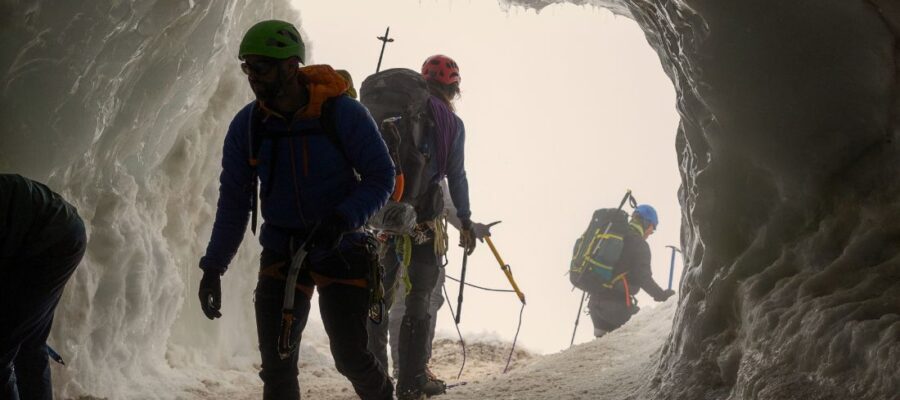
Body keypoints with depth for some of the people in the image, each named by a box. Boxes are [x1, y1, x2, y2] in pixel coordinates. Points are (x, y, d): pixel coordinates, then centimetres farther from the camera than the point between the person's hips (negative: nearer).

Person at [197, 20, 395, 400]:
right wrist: (213, 267, -1)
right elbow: (233, 201, 2)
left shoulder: (343, 113, -16)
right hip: (280, 252, 3)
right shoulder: (246, 125, -5)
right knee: (276, 365, 1)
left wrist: (343, 219, -26)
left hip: (341, 250, -3)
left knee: (351, 356, 1)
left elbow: (381, 176, -10)